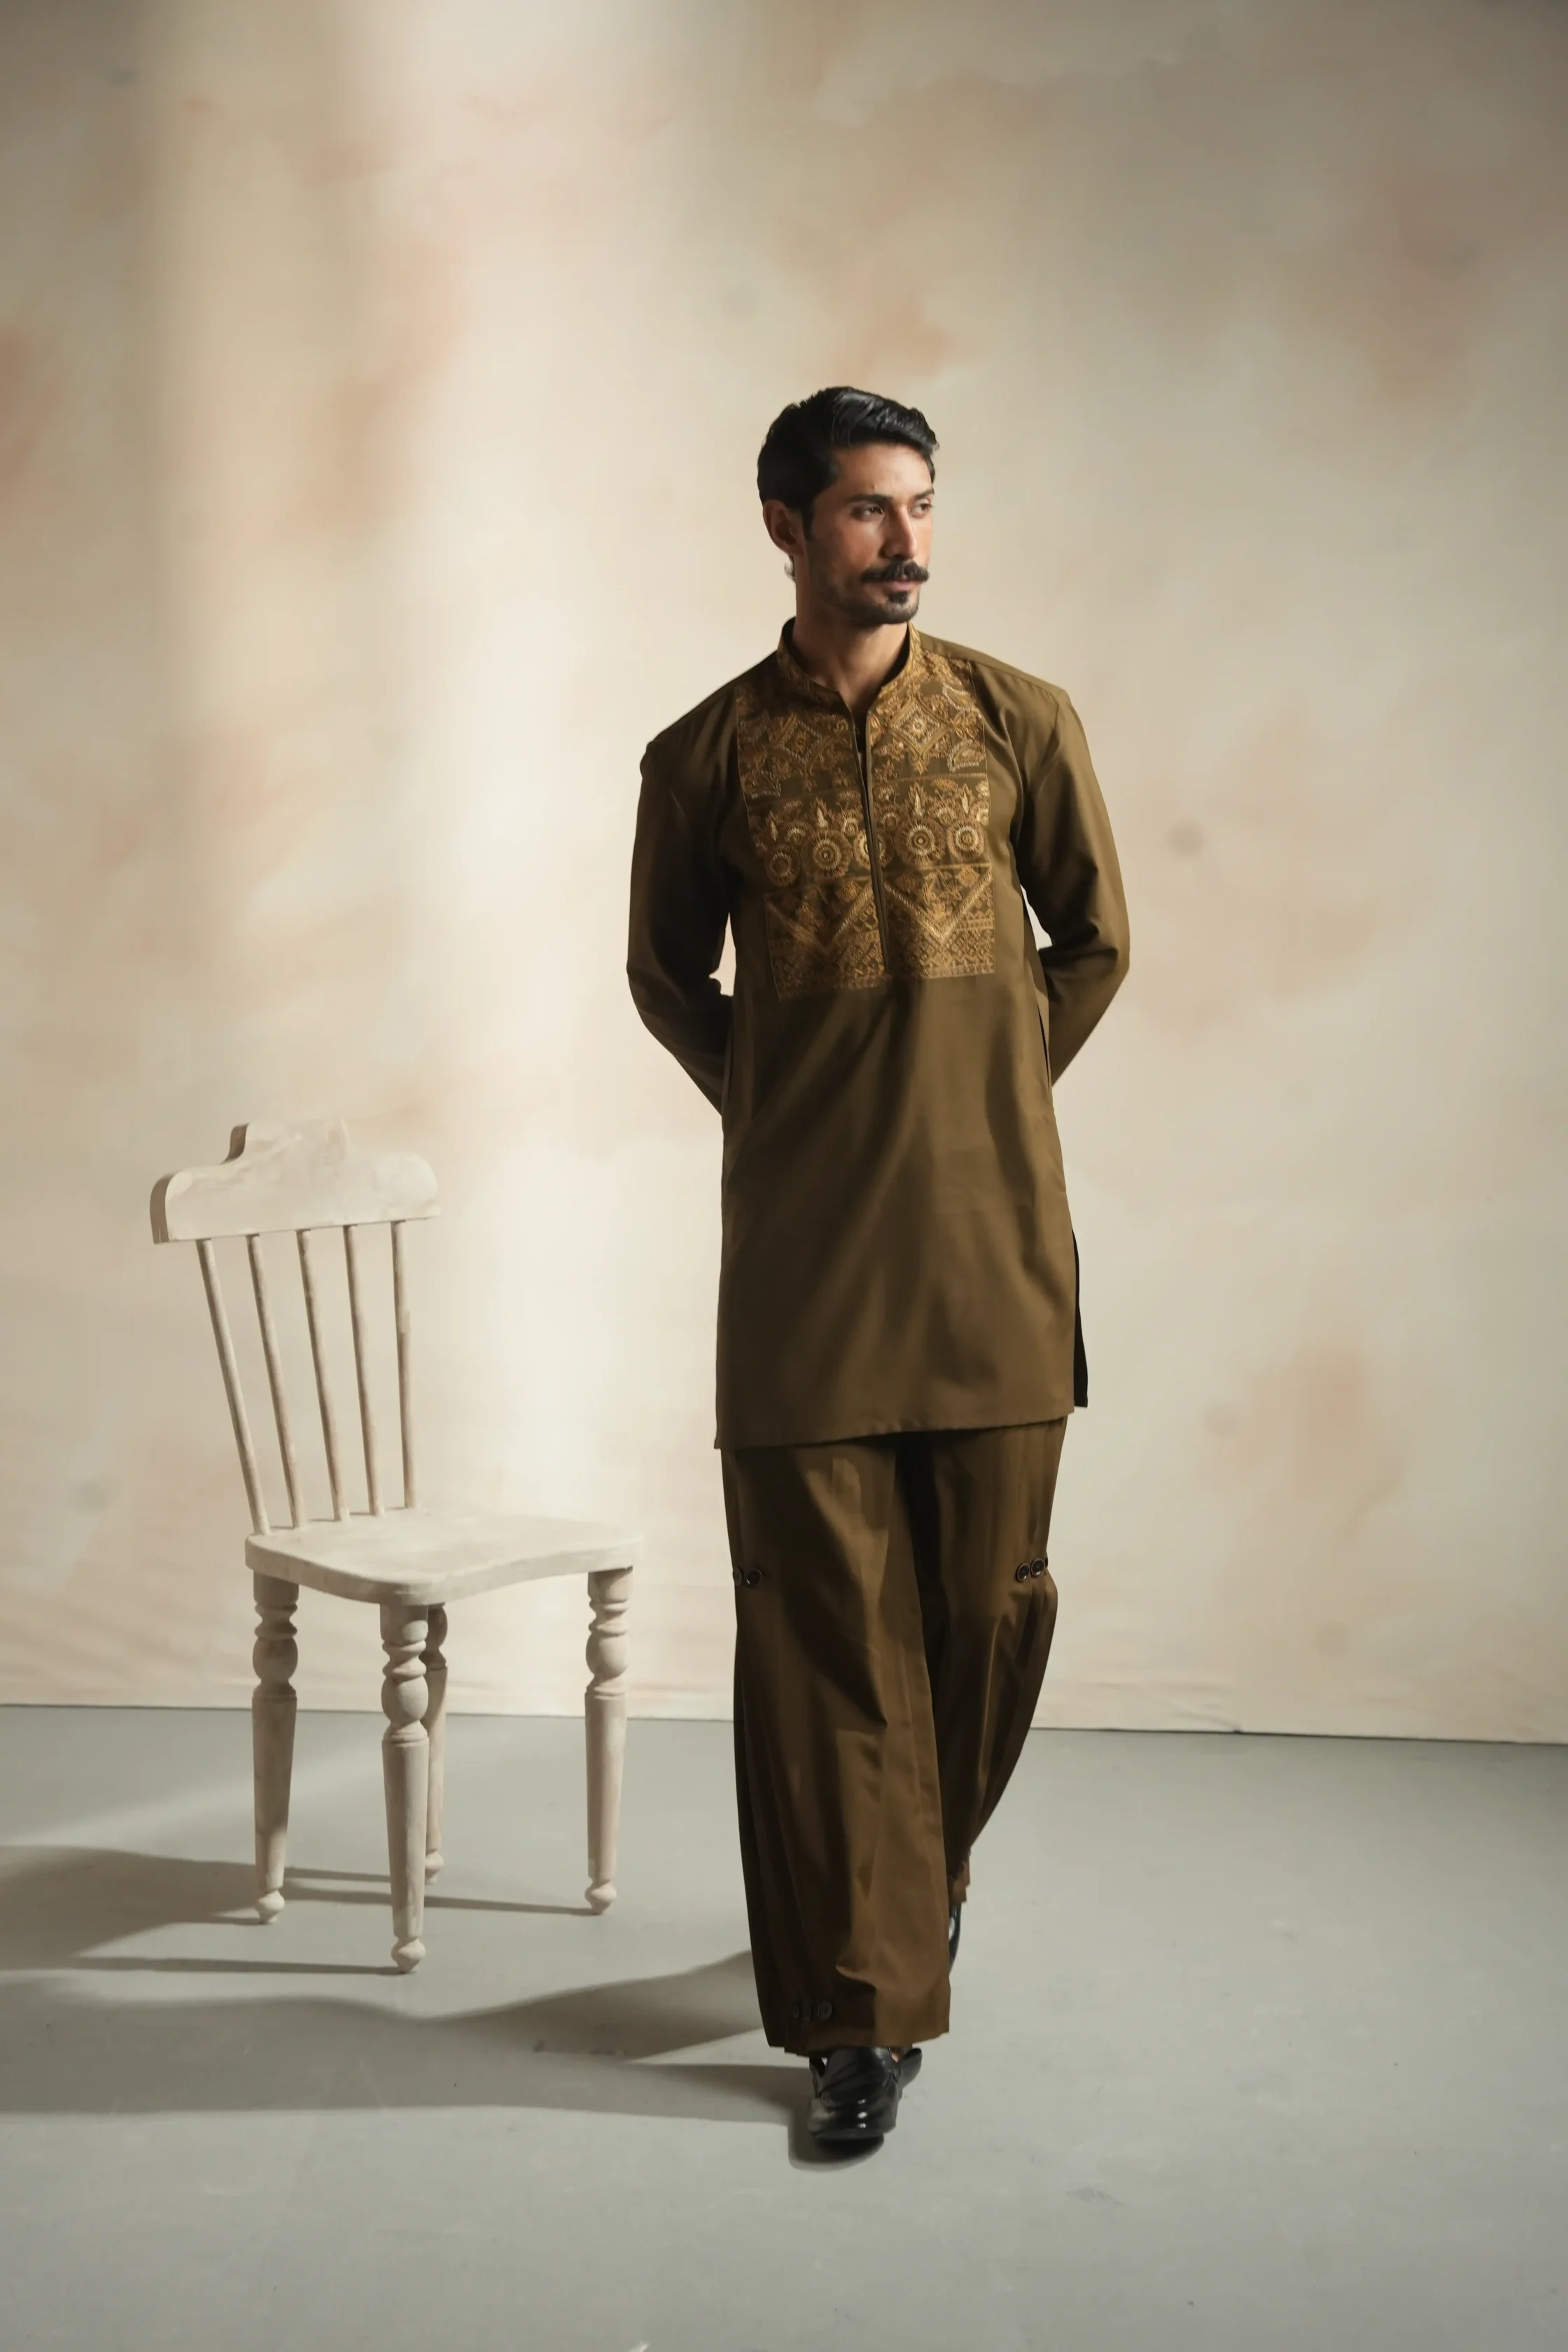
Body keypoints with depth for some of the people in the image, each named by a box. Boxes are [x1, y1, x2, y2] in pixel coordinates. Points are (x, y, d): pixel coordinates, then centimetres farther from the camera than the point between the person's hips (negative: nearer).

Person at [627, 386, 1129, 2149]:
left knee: (990, 1594, 7)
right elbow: (667, 977, 15)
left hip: (992, 1237, 1)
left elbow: (1094, 942, 13)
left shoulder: (1021, 723, 3)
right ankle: (864, 2002, 9)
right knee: (822, 1618, 0)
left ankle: (926, 1863, 36)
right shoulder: (706, 757, 2)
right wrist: (783, 1115, 8)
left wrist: (989, 1103, 11)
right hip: (801, 1250, -1)